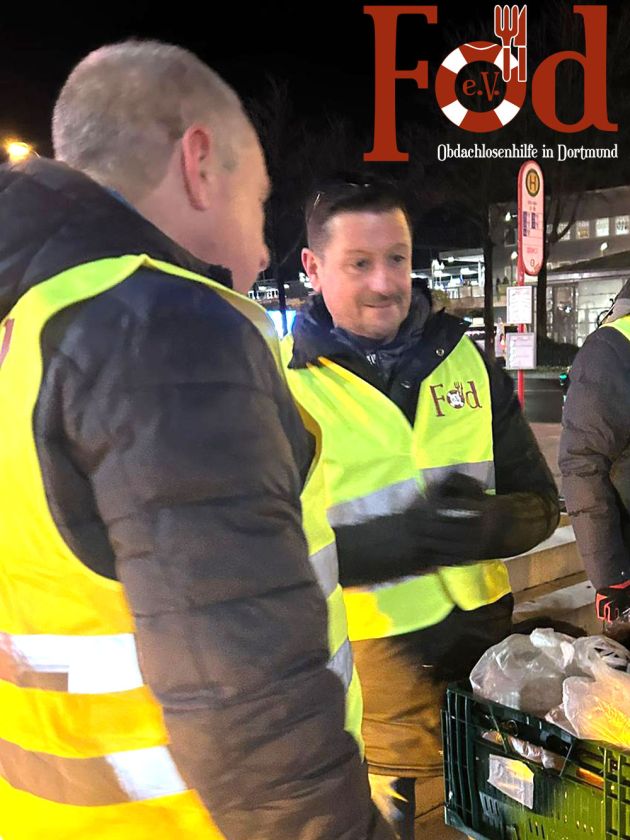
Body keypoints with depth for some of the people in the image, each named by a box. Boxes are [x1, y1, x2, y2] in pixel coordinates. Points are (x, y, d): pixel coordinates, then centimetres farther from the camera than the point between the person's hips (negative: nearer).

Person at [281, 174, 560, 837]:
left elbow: (538, 503, 3)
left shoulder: (467, 362, 1)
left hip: (487, 629, 5)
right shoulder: (281, 389, -12)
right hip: (375, 651, -4)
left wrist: (486, 525, -20)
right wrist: (410, 538, -28)